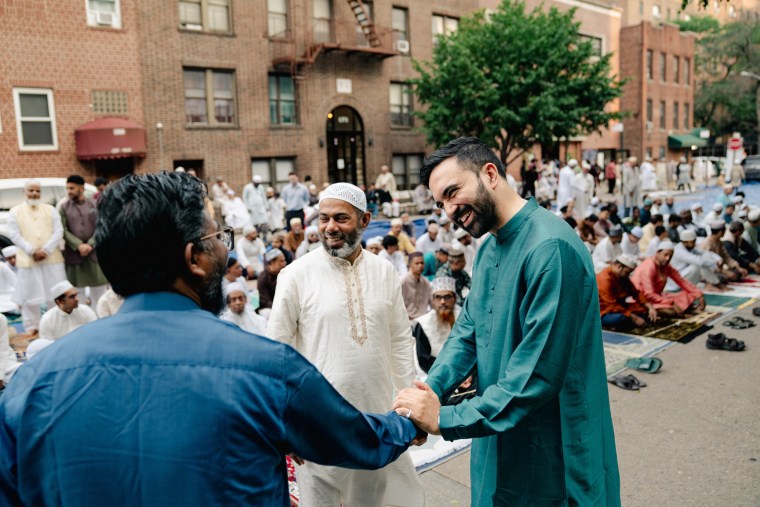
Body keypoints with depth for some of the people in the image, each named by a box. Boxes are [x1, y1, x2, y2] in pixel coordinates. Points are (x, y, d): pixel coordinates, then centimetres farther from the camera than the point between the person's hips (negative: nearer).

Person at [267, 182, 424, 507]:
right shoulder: (297, 274, -10)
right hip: (320, 414, -3)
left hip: (377, 411, 3)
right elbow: (276, 346, -5)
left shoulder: (384, 272, 1)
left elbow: (401, 340, 7)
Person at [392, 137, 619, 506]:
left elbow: (537, 374, -28)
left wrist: (445, 419, -23)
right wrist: (430, 391, -12)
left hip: (553, 458, -8)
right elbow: (467, 331, 5)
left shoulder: (551, 248, -25)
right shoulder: (488, 249, 6)